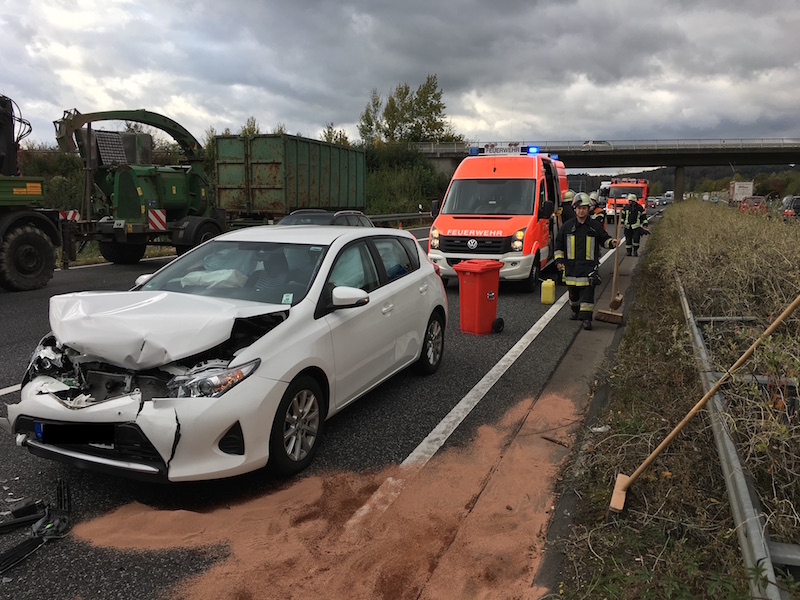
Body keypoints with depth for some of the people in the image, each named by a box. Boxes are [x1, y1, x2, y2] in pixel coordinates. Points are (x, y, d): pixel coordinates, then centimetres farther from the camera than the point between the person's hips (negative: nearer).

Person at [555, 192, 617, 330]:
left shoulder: (595, 226, 3)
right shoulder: (567, 226, 5)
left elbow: (604, 239, 14)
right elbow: (559, 244, 11)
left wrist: (611, 242, -8)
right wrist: (559, 259, 4)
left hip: (589, 265, -2)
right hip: (571, 265, 2)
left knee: (588, 292, -9)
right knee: (573, 291, 14)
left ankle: (586, 318, -8)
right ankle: (575, 311, 38)